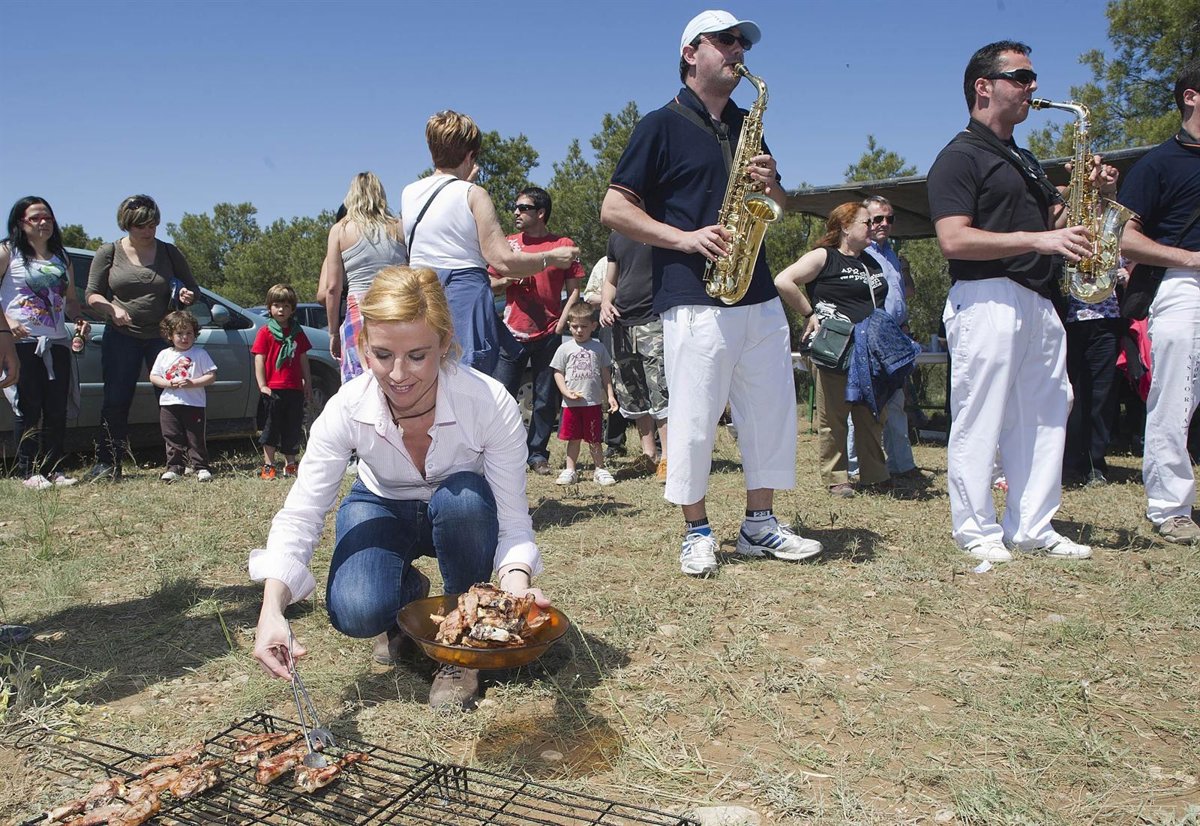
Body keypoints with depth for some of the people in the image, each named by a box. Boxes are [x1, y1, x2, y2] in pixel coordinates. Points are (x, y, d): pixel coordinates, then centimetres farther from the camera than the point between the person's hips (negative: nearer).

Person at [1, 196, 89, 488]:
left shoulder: (61, 257, 17)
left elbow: (71, 298, 23)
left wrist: (79, 318, 3)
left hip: (57, 342, 5)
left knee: (57, 410, 4)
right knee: (28, 408, -2)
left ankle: (53, 469, 12)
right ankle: (29, 471, 5)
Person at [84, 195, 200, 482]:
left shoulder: (168, 252, 5)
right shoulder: (109, 253, 3)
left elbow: (192, 287, 13)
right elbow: (92, 294, 4)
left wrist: (188, 295, -11)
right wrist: (112, 308, -16)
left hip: (162, 336, 0)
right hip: (121, 337, 0)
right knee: (116, 402, 0)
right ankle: (106, 463, 7)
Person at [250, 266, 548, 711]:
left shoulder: (491, 403, -33)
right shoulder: (347, 409, -29)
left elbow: (512, 519, -28)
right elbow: (299, 515, -27)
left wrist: (516, 579, -49)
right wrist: (271, 611, -42)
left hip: (461, 516, 0)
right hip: (381, 508, 0)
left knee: (463, 498, -37)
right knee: (356, 613, -28)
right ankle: (409, 594, 12)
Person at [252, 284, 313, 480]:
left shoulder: (297, 333, 11)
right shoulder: (265, 332, -1)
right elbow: (259, 360, -5)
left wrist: (308, 384, 13)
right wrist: (262, 385, -11)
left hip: (295, 389, 4)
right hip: (273, 389, -4)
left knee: (293, 429, 11)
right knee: (271, 428, 2)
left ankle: (290, 464, 22)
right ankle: (268, 466, 8)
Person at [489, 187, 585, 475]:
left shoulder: (563, 245, 2)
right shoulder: (508, 244, 9)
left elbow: (574, 290, 4)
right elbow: (489, 283, 14)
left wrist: (561, 323, -6)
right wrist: (508, 280, -6)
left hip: (549, 335, -1)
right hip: (513, 333, 2)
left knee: (545, 399, 4)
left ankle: (537, 454, 15)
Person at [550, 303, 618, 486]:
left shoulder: (598, 348, 5)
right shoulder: (565, 348, 4)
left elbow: (605, 374, 9)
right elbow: (558, 373, 4)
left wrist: (610, 396, 2)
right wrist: (566, 392, -11)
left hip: (593, 402, 0)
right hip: (571, 403, 0)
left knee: (594, 439, 6)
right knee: (573, 438, 8)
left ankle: (600, 469, 17)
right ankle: (570, 470, 17)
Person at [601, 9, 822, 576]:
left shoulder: (746, 126, 21)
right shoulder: (661, 126, 3)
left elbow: (779, 210, 25)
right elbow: (614, 209, -4)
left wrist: (770, 184, 1)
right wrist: (684, 237, -14)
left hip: (760, 298, 7)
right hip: (695, 301, -6)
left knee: (772, 411, 8)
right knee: (694, 419, -3)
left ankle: (759, 524, 21)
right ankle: (697, 531, 13)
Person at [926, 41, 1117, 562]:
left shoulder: (1023, 159, 25)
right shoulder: (960, 156, -4)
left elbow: (1052, 221, 29)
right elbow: (953, 240, -16)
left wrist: (1093, 195, 10)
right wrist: (1038, 240, -19)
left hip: (1038, 301, 9)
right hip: (986, 299, -9)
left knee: (1045, 415, 8)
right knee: (979, 420, -4)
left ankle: (1032, 528, 16)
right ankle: (976, 530, 6)